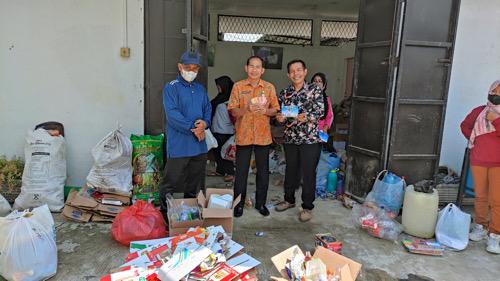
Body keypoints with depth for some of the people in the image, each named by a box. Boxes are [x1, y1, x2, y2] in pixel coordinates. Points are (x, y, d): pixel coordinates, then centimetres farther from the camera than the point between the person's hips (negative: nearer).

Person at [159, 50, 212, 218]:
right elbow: (172, 114, -15)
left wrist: (204, 123, -7)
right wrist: (192, 128, -18)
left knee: (195, 183, 16)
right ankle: (165, 213, 14)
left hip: (199, 145, 6)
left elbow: (208, 109, 15)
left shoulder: (200, 89, 15)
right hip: (179, 145, -6)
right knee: (171, 181, -1)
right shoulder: (171, 87, -5)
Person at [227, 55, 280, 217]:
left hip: (263, 136, 2)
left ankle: (260, 203, 24)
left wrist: (265, 110, -15)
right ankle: (239, 203, 19)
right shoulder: (238, 86, 1)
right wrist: (247, 108, -21)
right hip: (243, 135, -1)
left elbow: (275, 110, 7)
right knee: (241, 171, 5)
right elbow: (233, 111, -2)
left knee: (263, 171, 9)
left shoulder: (269, 87, 5)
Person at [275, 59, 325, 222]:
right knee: (290, 171, 15)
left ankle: (307, 207, 16)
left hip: (310, 139, -4)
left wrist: (307, 117, -30)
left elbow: (320, 111, -12)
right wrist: (279, 118, -11)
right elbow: (280, 113, 12)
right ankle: (289, 200, 34)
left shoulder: (314, 90, -3)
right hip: (290, 139, 4)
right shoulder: (285, 92, 8)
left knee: (308, 173, 2)